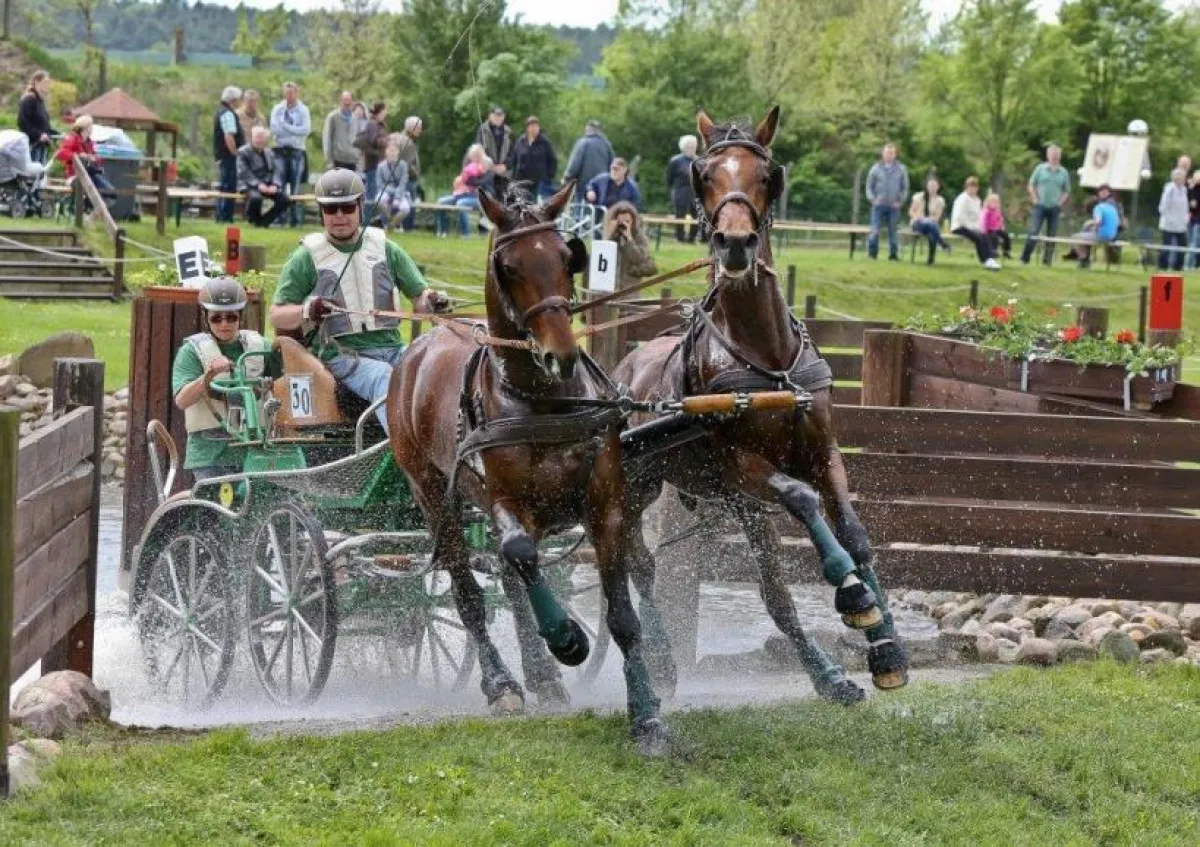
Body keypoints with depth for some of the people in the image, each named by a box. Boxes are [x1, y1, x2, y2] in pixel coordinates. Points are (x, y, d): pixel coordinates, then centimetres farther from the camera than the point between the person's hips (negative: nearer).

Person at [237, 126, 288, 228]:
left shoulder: (269, 153, 16)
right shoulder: (243, 152, -2)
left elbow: (274, 172, 10)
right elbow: (244, 173, -12)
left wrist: (274, 185, -12)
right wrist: (258, 185, -25)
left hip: (268, 185, 5)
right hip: (249, 185, -5)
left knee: (284, 200, -19)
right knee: (255, 197, -40)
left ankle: (264, 221, -1)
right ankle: (254, 220, -9)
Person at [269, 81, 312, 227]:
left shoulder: (303, 110, 4)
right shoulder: (277, 109, 8)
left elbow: (306, 129, -9)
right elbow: (274, 129, -4)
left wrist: (286, 127, -13)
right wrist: (295, 131, -11)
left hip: (297, 151, -1)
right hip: (280, 150, 1)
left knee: (296, 187, 2)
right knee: (279, 186, -5)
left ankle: (296, 220, 4)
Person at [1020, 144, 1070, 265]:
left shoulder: (1063, 173, 6)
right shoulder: (1040, 169, 2)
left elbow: (1067, 192, 12)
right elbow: (1031, 186, 5)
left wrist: (1060, 203, 1)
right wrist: (1035, 199, -3)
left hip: (1054, 208, 2)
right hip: (1040, 206, -2)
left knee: (1051, 236, 2)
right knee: (1033, 233, -8)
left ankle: (1047, 260, 8)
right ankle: (1024, 259, -3)